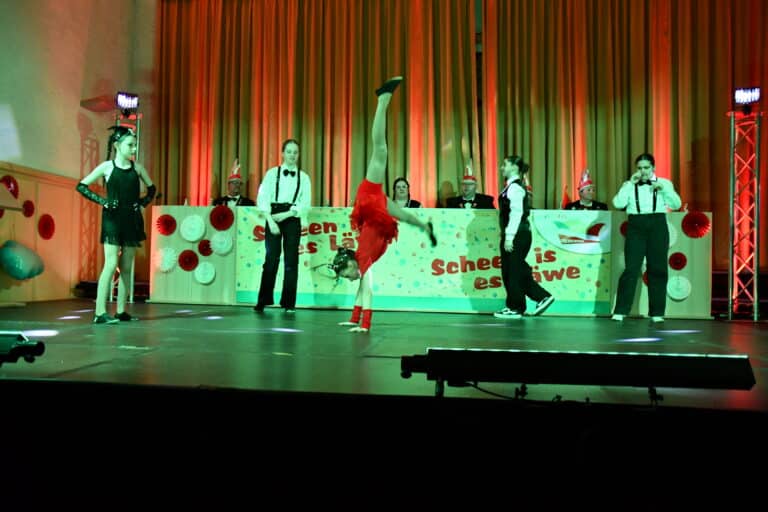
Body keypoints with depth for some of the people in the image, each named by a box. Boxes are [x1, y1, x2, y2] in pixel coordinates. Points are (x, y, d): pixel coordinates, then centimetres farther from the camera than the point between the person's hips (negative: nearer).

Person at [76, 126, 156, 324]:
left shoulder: (137, 167, 7)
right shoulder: (107, 166, -1)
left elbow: (151, 188, 21)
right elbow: (82, 186, 2)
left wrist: (143, 203, 6)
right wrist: (102, 201, -7)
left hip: (132, 220, 4)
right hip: (112, 219, -4)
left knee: (126, 267, 6)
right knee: (111, 264, -12)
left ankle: (121, 311, 13)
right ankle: (100, 312, -10)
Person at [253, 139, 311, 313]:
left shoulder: (304, 177, 8)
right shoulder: (272, 173, 5)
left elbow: (305, 204, 0)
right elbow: (262, 199, -3)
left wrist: (285, 215, -11)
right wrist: (271, 221, -13)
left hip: (293, 219, 1)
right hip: (273, 216, -1)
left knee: (291, 260, 1)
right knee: (271, 258, -5)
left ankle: (289, 302, 8)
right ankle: (263, 300, 4)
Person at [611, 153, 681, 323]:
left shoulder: (664, 183, 11)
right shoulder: (629, 185, 8)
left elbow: (676, 205, 2)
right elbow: (618, 203, -7)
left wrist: (663, 188, -10)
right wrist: (630, 183, -8)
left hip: (658, 227, 1)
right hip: (636, 227, -1)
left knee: (658, 269, 4)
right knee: (631, 269, -6)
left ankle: (656, 312, 13)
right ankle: (620, 311, -3)